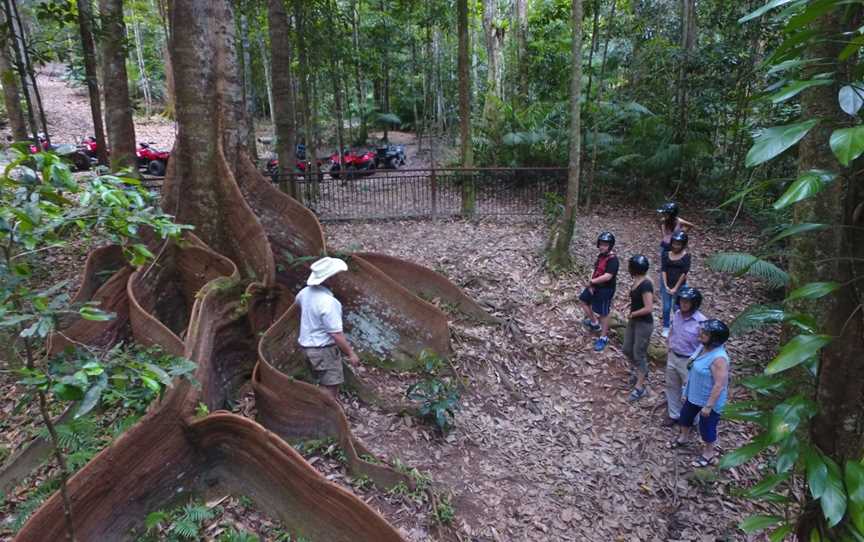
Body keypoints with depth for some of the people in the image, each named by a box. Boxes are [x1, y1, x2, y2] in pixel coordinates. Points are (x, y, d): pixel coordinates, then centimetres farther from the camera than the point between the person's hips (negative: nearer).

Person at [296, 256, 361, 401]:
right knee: (330, 388, 0)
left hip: (308, 345, 9)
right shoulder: (328, 302, -28)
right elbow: (336, 334, -25)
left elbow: (297, 300, 25)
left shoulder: (306, 292, -1)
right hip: (324, 349, -9)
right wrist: (351, 353, -13)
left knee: (326, 385, 21)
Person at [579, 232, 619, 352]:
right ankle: (594, 323, 39)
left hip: (605, 290, -9)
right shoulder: (601, 256, 4)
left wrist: (592, 281, -22)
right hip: (595, 286, 10)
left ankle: (603, 338, 19)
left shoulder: (613, 260, -25)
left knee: (603, 314, 3)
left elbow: (607, 276, -32)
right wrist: (591, 284, -5)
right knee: (584, 300, 23)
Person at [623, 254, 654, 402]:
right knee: (627, 350, 18)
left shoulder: (645, 284, -26)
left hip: (644, 324, -9)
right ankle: (641, 371, 41)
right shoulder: (637, 280, 2)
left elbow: (648, 308, -27)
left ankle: (639, 387, 12)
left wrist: (632, 314, -15)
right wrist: (631, 306, 3)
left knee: (639, 354, 0)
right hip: (634, 321, 9)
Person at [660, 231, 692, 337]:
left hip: (679, 286, -2)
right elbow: (663, 270, -3)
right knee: (666, 307, 7)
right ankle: (666, 328, 22)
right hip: (667, 285, 2)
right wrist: (666, 285, -11)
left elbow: (684, 273, -11)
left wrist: (675, 288, -12)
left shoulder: (686, 256, -9)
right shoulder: (666, 254, -1)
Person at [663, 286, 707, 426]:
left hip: (689, 362, -6)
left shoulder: (701, 322, -25)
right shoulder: (676, 314, -5)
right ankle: (674, 414, 40)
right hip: (673, 357, 6)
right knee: (672, 387, 20)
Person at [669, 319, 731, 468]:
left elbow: (719, 385, -29)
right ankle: (683, 438, 54)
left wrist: (708, 406, -23)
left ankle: (709, 454, 37)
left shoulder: (718, 358, -33)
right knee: (685, 416, 27)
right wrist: (686, 391, 15)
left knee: (707, 427, 13)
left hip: (710, 401, -9)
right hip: (694, 395, 9)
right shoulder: (703, 348, -4)